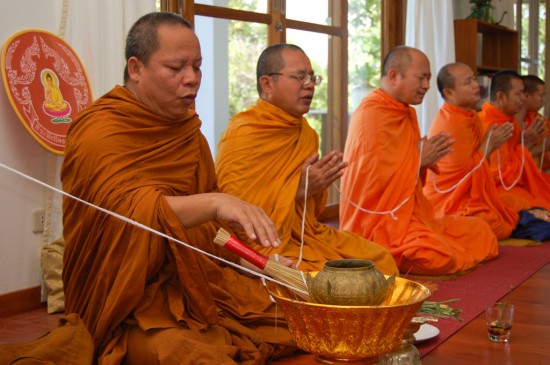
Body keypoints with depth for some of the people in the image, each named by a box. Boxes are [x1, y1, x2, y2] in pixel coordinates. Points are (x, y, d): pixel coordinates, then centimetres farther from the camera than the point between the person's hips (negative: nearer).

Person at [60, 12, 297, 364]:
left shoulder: (188, 132, 12)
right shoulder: (98, 133, -12)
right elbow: (133, 209, -29)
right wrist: (215, 202, -43)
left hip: (200, 285, 7)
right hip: (133, 306, -7)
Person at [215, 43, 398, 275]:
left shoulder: (305, 132, 13)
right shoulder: (242, 135, -14)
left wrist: (316, 187, -1)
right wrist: (298, 189, -21)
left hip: (307, 235, 9)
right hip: (265, 246, -8)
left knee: (382, 260, -2)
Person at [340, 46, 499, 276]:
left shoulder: (407, 113, 13)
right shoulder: (371, 116, -15)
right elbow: (370, 180, -20)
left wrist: (425, 160, 0)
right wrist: (418, 159, -12)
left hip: (411, 213, 10)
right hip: (379, 222, -10)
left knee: (481, 232, 6)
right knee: (438, 256, -31)